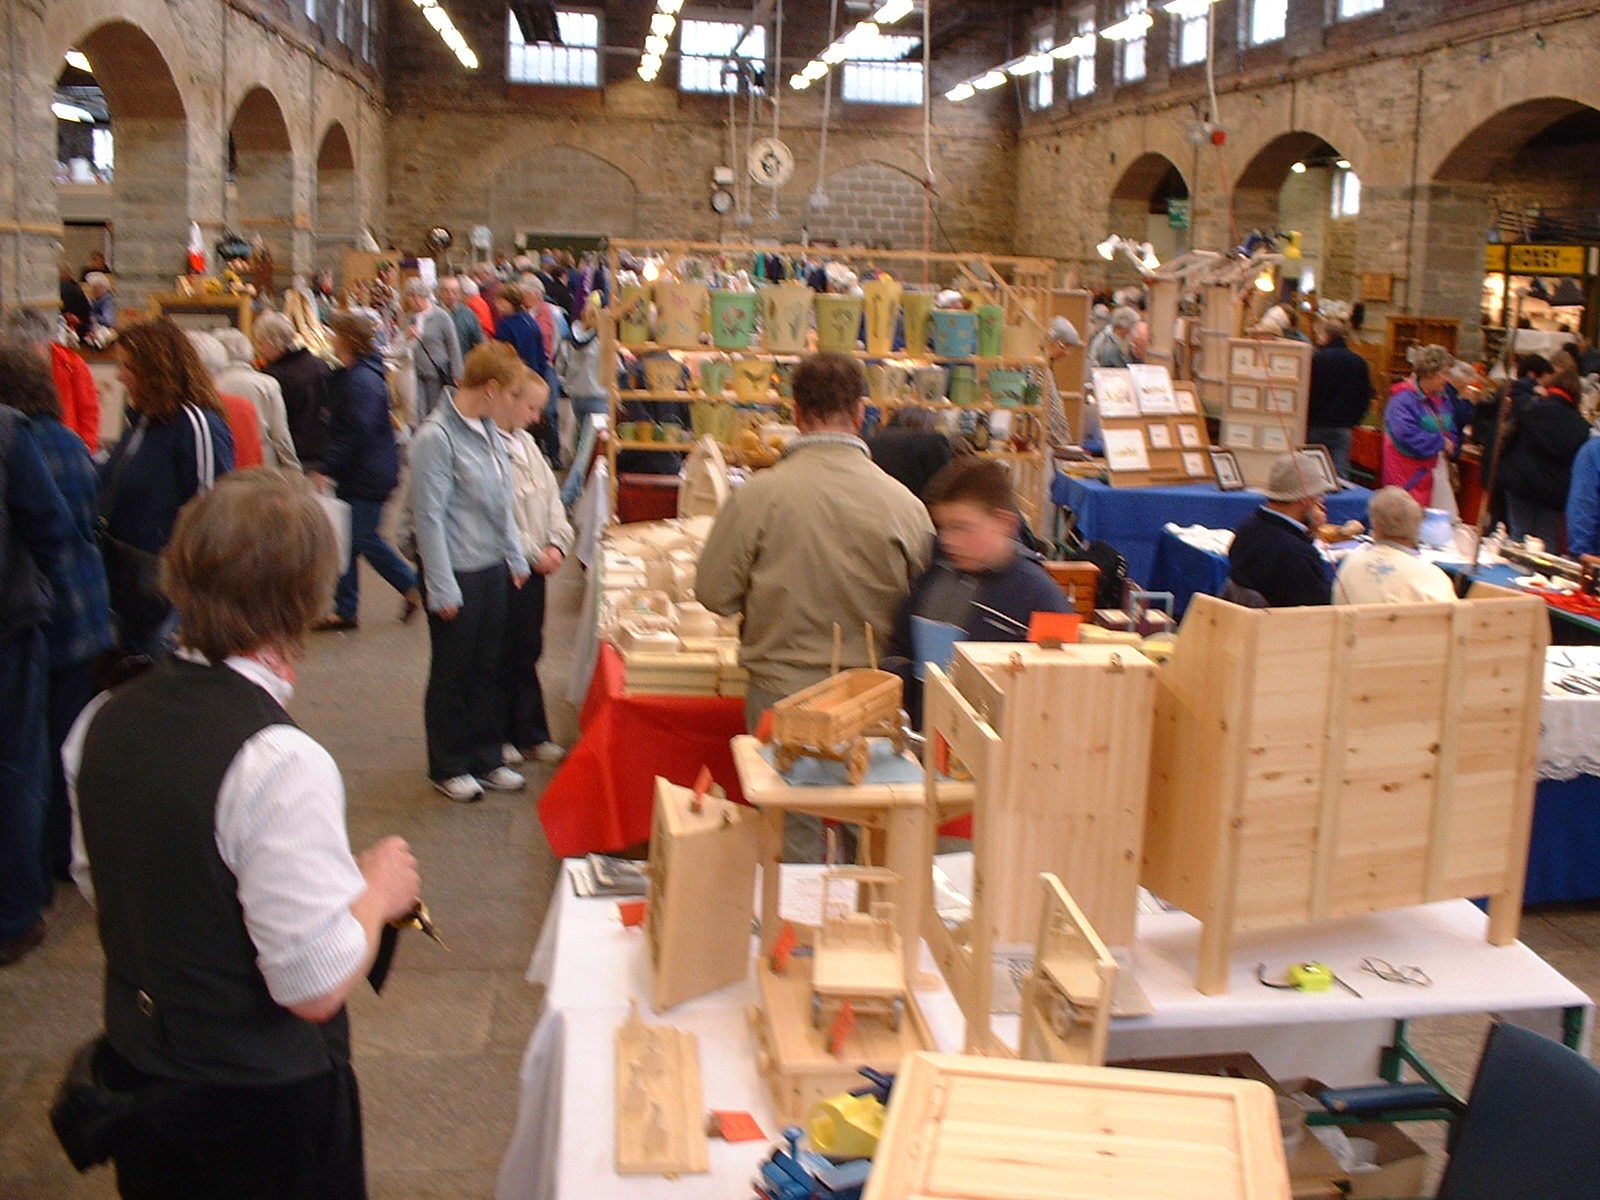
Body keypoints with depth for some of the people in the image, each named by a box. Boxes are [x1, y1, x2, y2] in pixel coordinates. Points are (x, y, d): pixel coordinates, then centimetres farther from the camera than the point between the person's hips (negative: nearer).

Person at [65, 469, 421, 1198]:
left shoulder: (103, 722, -8)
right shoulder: (280, 764, -30)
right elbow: (315, 987, -26)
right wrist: (378, 892, -9)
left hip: (132, 1075, 6)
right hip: (259, 1108, -6)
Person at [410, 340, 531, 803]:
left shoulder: (488, 432, 6)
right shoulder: (436, 437, -17)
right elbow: (429, 516, -17)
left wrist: (516, 558, 14)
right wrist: (442, 589, -17)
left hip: (494, 569, 7)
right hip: (458, 573, -7)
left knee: (487, 668, 16)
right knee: (452, 674, 8)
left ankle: (486, 759, 29)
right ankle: (449, 767, 23)